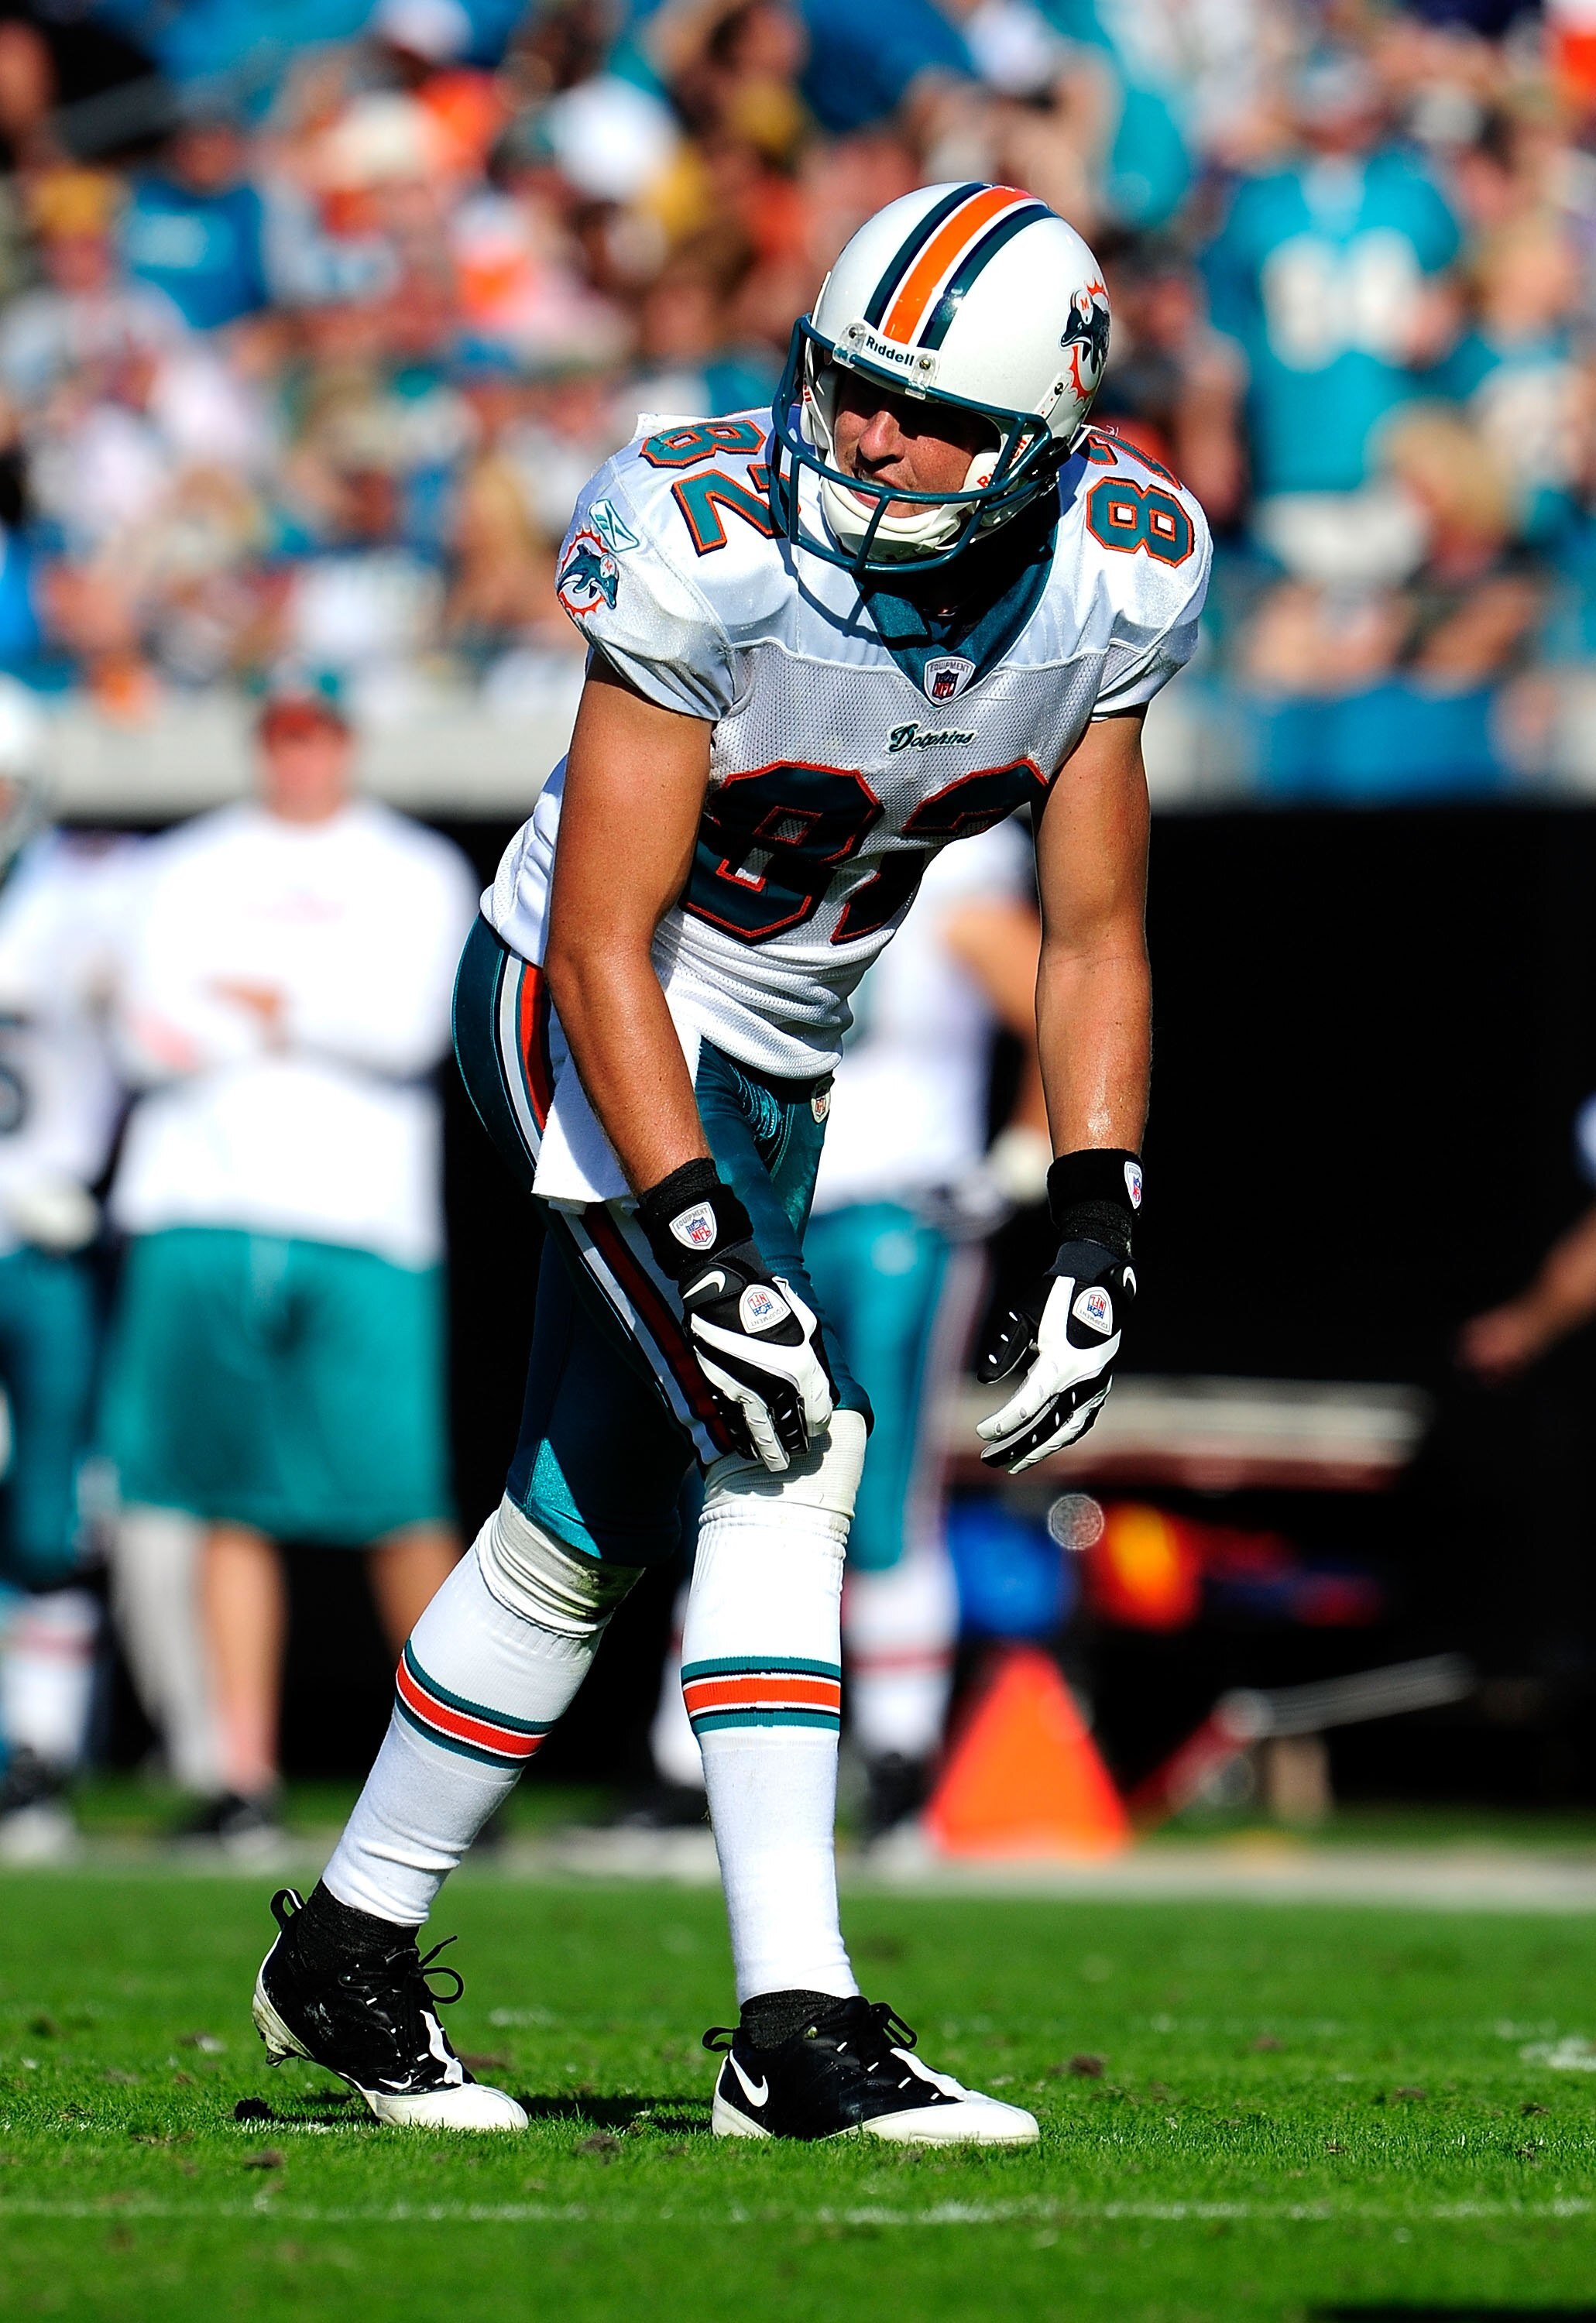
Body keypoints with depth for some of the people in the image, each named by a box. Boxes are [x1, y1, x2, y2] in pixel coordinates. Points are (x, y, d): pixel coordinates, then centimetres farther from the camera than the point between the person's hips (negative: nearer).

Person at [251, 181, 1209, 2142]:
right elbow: (605, 934, -25)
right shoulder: (720, 556, -27)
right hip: (581, 1023, -7)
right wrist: (704, 1256, -31)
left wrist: (1097, 1237, -10)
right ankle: (794, 2029, -22)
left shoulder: (1102, 590, -11)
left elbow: (1094, 935, 0)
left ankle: (348, 1954, 29)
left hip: (766, 1071, 7)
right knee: (789, 1452, -21)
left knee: (587, 1526, 13)